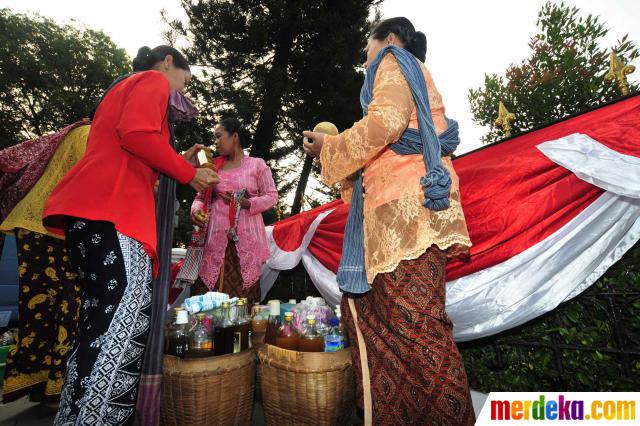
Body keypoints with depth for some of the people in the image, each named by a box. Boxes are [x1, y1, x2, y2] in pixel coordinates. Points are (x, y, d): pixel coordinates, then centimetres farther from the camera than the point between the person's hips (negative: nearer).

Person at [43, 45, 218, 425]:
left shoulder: (127, 88, 35)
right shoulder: (153, 80, 5)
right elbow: (137, 135, -16)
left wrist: (179, 162, 26)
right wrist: (187, 172, -6)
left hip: (93, 209, 10)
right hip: (110, 207, -10)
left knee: (106, 316, 9)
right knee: (129, 312, -16)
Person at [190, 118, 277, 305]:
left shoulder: (257, 164, 5)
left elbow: (272, 196, 3)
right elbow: (201, 197, 16)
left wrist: (247, 203, -13)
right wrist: (196, 208, -7)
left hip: (246, 237, -3)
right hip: (217, 237, 3)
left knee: (244, 294, -3)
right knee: (209, 292, -2)